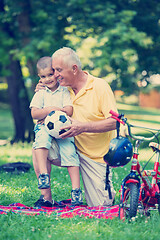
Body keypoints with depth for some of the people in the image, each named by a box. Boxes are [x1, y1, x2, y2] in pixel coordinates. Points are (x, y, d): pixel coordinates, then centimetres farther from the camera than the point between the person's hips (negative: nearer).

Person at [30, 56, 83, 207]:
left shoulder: (65, 91, 8)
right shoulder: (40, 94, 12)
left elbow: (69, 111, -4)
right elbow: (34, 114, 1)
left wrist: (52, 111, -7)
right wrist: (50, 110, -12)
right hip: (44, 128, 1)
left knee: (69, 152, -20)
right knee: (41, 140, -34)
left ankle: (76, 189, -20)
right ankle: (43, 174, -42)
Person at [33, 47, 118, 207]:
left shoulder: (100, 86, -16)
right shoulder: (65, 89, 0)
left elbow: (114, 122, -21)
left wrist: (83, 127, -31)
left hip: (97, 156, -4)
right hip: (73, 148, 4)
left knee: (99, 206, -3)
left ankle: (108, 188, 32)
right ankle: (46, 197, -6)